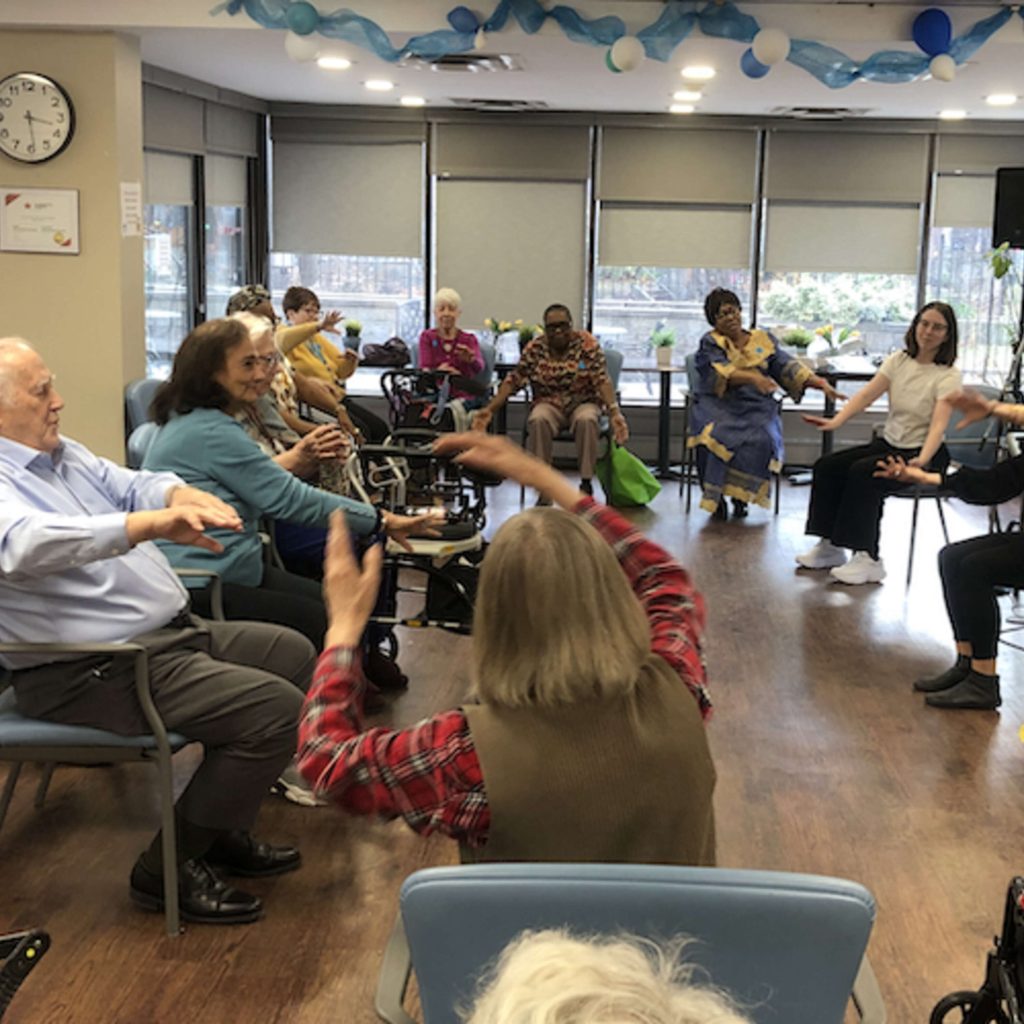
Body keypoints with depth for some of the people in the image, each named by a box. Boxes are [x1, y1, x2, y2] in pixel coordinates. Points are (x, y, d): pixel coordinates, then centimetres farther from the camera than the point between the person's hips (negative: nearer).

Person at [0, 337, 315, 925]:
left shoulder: (62, 454, 15)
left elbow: (131, 485, 7)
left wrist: (179, 495, -18)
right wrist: (154, 524, -49)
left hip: (170, 630, 11)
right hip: (94, 671, -11)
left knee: (293, 653, 17)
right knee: (276, 707, -20)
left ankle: (223, 828, 22)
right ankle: (171, 869, -4)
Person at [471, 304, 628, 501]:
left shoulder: (587, 343, -6)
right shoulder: (535, 348, 0)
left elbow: (602, 380, -15)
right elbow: (513, 381, -1)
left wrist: (614, 411, -31)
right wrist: (490, 409, -12)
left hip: (582, 402, -1)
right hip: (549, 404, 1)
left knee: (586, 420, -36)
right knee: (537, 420, -33)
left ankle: (587, 483, -23)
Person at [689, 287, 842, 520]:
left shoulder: (763, 340, 17)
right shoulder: (710, 344, 7)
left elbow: (788, 367, 7)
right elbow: (720, 372, -13)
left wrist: (821, 384, -9)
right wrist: (754, 378, -31)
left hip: (757, 408, 2)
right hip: (719, 405, -2)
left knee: (760, 440, -31)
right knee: (716, 436, -34)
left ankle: (741, 496, -11)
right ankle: (715, 498, -15)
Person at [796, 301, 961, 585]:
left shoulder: (948, 376, -12)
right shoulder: (898, 360, 4)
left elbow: (939, 423, -24)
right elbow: (866, 395, -7)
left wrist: (922, 460, -42)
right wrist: (836, 420, -25)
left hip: (924, 452, -6)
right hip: (888, 443, 6)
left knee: (863, 472, -29)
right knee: (827, 466, -9)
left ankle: (868, 559, -25)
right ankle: (830, 546, -1)